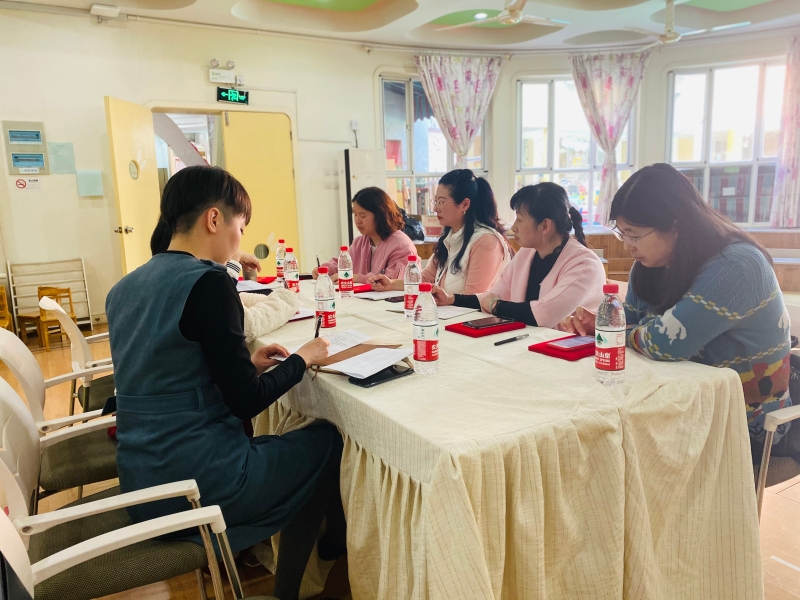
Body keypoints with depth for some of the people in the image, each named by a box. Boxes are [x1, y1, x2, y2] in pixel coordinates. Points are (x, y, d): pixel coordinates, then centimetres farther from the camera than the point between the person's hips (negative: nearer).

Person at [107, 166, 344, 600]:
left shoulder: (125, 288, 6)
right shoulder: (207, 281, -19)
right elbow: (246, 401, -18)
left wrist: (245, 361, 10)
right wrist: (302, 359, -3)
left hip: (142, 482, 8)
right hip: (196, 481, -8)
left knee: (286, 445, 26)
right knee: (328, 441, 13)